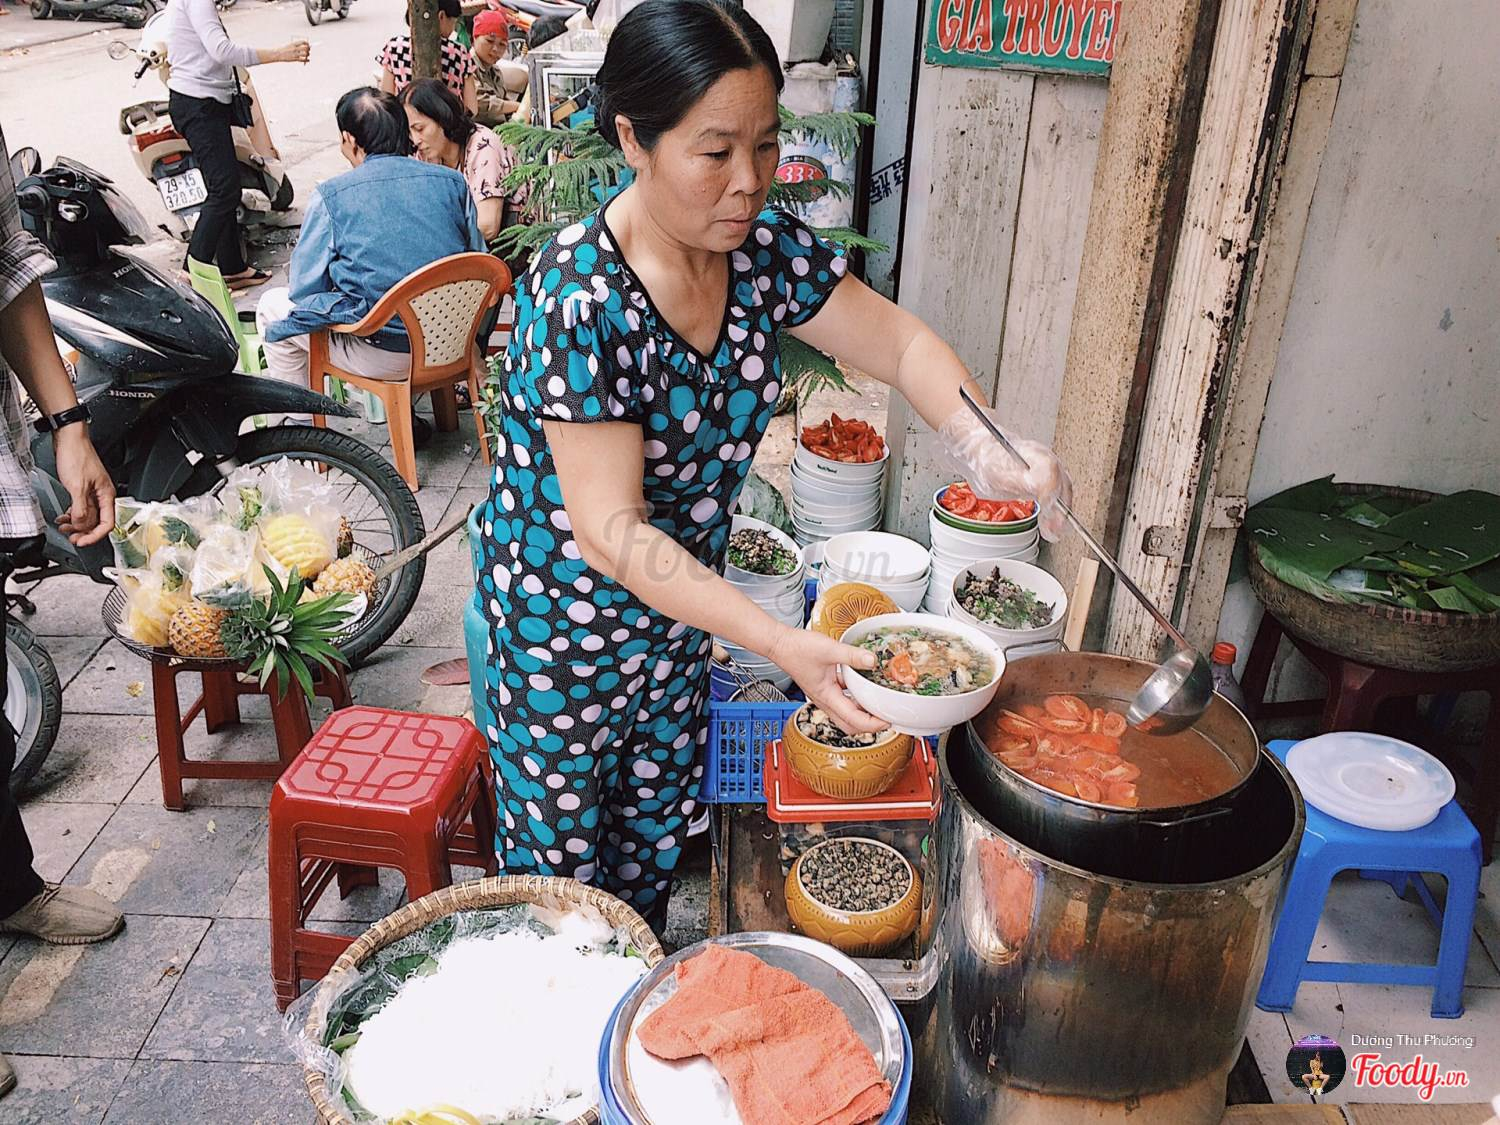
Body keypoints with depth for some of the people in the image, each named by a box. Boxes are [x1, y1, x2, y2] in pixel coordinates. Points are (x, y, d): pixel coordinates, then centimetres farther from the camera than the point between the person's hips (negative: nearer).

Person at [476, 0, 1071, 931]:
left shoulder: (767, 250, -9)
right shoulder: (578, 294, -29)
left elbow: (901, 344, -3)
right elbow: (612, 530, -30)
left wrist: (985, 448, -24)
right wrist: (781, 643, -36)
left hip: (681, 602, 6)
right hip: (565, 620, -6)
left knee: (656, 833, 23)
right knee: (561, 856, 15)